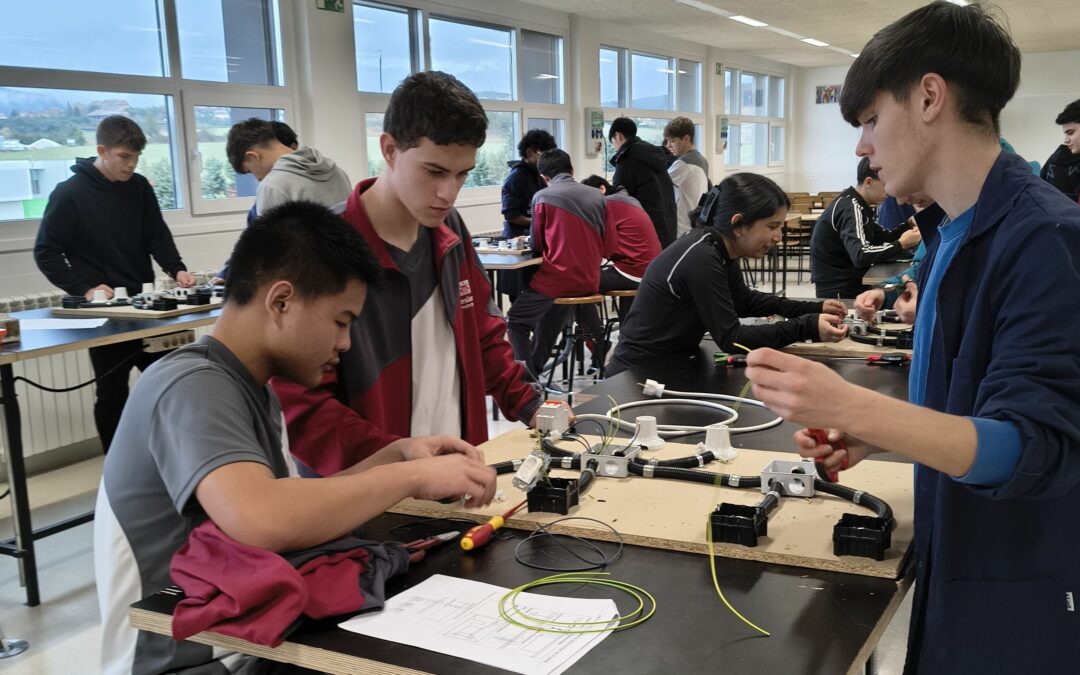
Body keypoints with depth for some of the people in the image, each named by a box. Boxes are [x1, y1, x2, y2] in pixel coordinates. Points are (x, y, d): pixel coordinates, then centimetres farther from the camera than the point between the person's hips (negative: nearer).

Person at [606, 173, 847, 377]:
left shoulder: (719, 250, 2)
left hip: (672, 366, 8)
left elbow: (744, 301, 18)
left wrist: (813, 309, 8)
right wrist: (807, 328, -24)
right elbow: (731, 339, -22)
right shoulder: (700, 259, -25)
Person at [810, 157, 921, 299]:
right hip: (838, 291, -9)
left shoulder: (855, 204, 10)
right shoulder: (851, 207, -19)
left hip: (847, 284, 9)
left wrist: (909, 227, 0)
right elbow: (860, 255, -32)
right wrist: (901, 245, -25)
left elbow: (882, 238, 15)